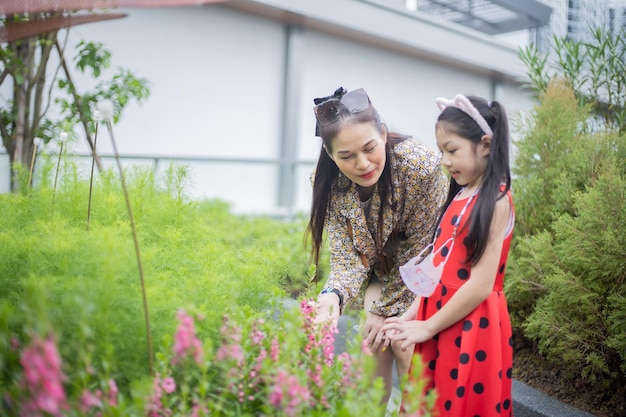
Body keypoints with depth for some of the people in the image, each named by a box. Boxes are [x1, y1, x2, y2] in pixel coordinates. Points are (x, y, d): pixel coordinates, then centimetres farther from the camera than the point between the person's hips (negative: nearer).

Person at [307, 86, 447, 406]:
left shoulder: (421, 165, -34)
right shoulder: (328, 182, -22)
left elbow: (420, 250, -23)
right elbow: (348, 257, -20)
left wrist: (387, 308, -16)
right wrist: (333, 295, -41)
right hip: (380, 267, 3)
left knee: (405, 348, -9)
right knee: (374, 343, -4)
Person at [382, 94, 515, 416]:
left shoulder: (495, 201, -13)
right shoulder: (458, 198, 11)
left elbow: (481, 285, -18)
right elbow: (441, 268, 11)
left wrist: (427, 327, -12)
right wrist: (412, 315, 1)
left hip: (471, 332, -7)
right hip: (438, 327, 7)